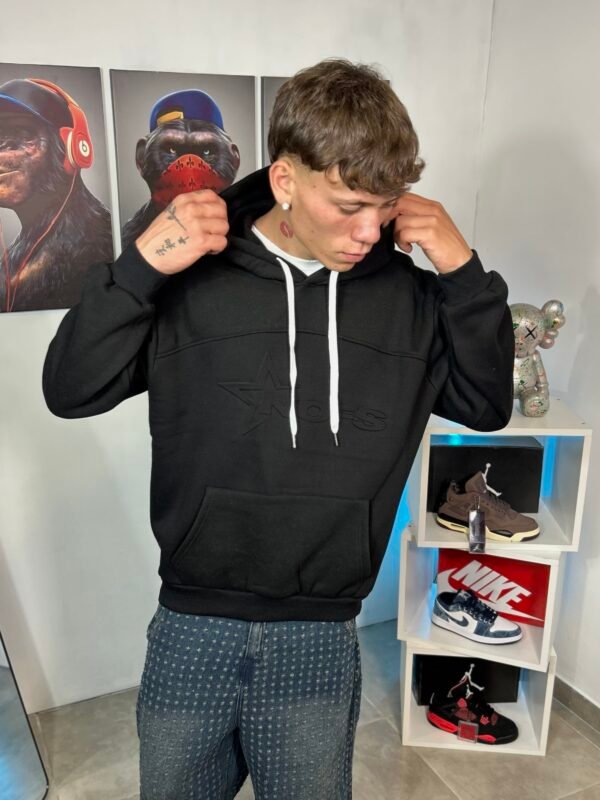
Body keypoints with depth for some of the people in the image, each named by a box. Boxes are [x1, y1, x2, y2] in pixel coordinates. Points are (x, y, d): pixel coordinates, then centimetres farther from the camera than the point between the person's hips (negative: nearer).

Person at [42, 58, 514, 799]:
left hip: (319, 645, 1)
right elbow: (71, 391, -6)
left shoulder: (406, 295, -3)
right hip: (191, 633, 0)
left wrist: (463, 272, -9)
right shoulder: (192, 273, -8)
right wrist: (138, 266, -21)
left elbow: (487, 406, 3)